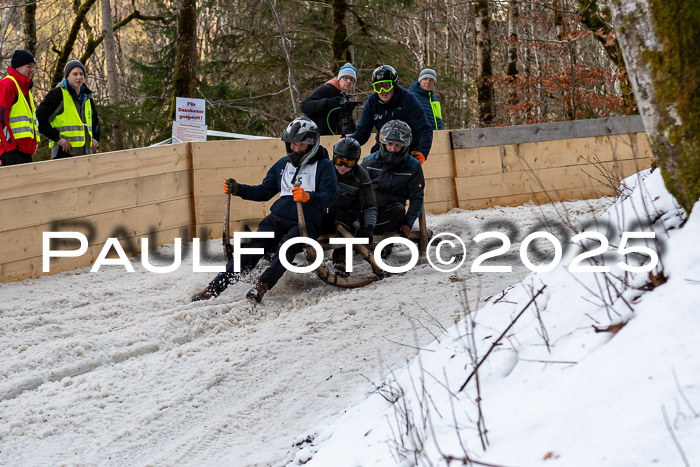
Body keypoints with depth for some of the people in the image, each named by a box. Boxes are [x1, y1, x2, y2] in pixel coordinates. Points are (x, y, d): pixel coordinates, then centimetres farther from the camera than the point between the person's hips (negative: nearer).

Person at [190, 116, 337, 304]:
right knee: (253, 249, -17)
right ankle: (214, 287, -25)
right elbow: (264, 191, 23)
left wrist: (308, 197, -33)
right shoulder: (283, 164, 18)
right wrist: (238, 189, 8)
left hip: (306, 224, -4)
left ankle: (262, 286, -47)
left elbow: (330, 196, -13)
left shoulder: (324, 166, 0)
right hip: (278, 218, 4)